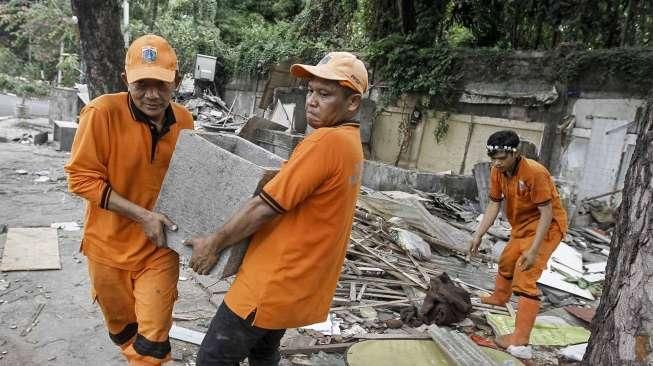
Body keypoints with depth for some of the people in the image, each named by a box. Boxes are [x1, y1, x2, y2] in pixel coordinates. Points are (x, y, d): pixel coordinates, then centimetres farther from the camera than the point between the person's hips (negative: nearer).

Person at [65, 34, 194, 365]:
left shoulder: (184, 120, -7)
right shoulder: (102, 112, -20)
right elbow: (81, 177, -17)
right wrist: (142, 215, -22)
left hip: (159, 246, 2)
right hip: (110, 243, -1)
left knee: (153, 338, 6)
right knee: (121, 328, 21)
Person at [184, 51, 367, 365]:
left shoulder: (327, 140, -23)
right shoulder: (350, 142, 8)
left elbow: (266, 206, -22)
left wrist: (213, 243, -11)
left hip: (276, 281, -9)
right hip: (301, 280, 9)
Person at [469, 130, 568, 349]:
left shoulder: (535, 173, -31)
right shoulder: (497, 171, -10)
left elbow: (546, 214, -29)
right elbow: (493, 205, -2)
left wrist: (533, 250, -32)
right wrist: (478, 235, -8)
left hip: (547, 227, -8)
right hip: (522, 225, 8)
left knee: (525, 279, -15)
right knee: (506, 261, 26)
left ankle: (521, 337, -9)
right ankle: (499, 297, 54)